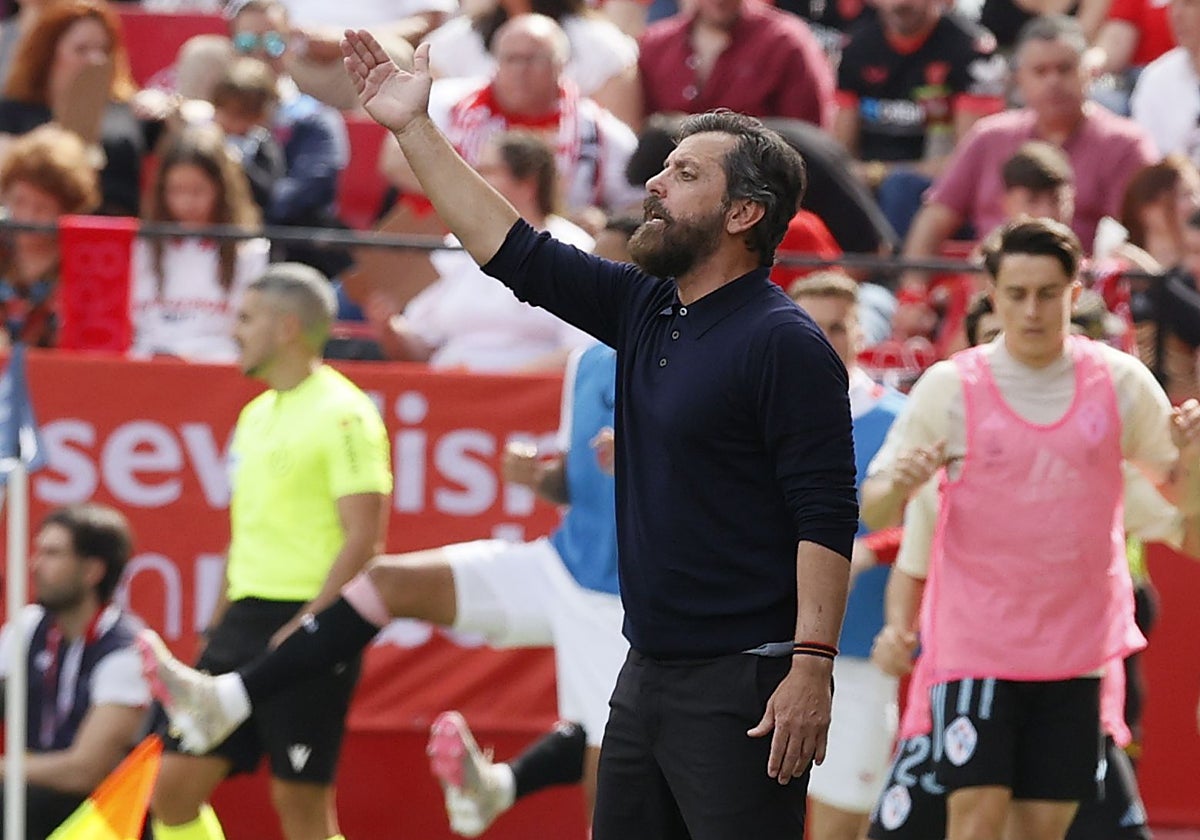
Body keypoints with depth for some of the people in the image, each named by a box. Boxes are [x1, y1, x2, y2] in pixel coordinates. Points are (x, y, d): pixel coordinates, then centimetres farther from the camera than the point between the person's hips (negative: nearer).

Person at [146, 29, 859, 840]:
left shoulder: (786, 344, -11)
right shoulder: (645, 309, 13)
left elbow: (826, 517, -15)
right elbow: (514, 250, 20)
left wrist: (812, 664, -22)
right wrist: (415, 128, 19)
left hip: (745, 685, -9)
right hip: (647, 675, 9)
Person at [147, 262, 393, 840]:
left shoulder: (343, 415, -11)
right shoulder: (256, 414, 16)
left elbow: (364, 539, -17)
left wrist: (306, 628, -23)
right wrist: (217, 629, 21)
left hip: (308, 627, -9)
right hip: (245, 619, 9)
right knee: (174, 786, 4)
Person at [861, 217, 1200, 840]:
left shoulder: (1119, 381, 3)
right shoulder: (950, 386, -2)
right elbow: (873, 514, 1)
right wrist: (899, 487, -22)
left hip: (1076, 643, 2)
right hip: (974, 642, -2)